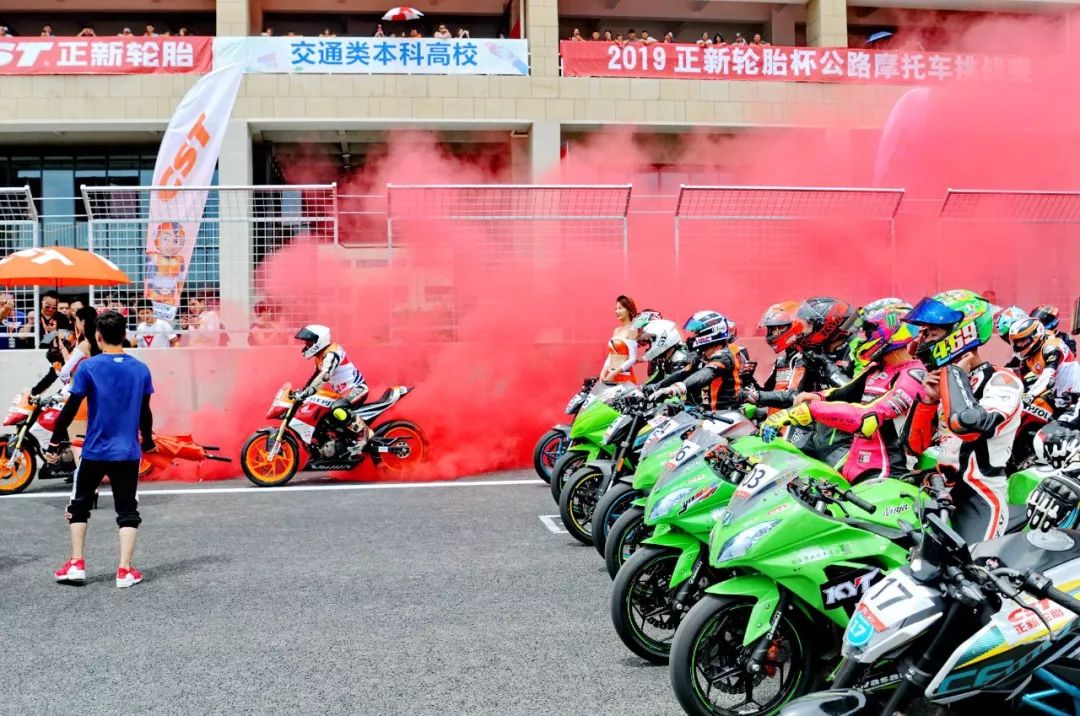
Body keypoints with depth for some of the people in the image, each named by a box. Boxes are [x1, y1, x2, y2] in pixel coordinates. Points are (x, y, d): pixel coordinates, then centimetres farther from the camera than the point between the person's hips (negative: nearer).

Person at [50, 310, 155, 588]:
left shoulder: (89, 367, -8)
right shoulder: (141, 369, 0)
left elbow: (71, 407, -8)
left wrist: (56, 438, 4)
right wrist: (148, 440, 23)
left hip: (95, 451, -1)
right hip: (128, 451, 1)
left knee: (79, 506, 17)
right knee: (127, 511, 7)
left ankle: (76, 564, 16)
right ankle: (125, 570, 3)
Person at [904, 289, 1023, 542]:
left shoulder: (1002, 382, -9)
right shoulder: (946, 380, 12)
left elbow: (967, 424, -31)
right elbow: (916, 446, 11)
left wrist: (955, 372, -15)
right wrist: (928, 399, -2)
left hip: (979, 500, -7)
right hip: (937, 493, 7)